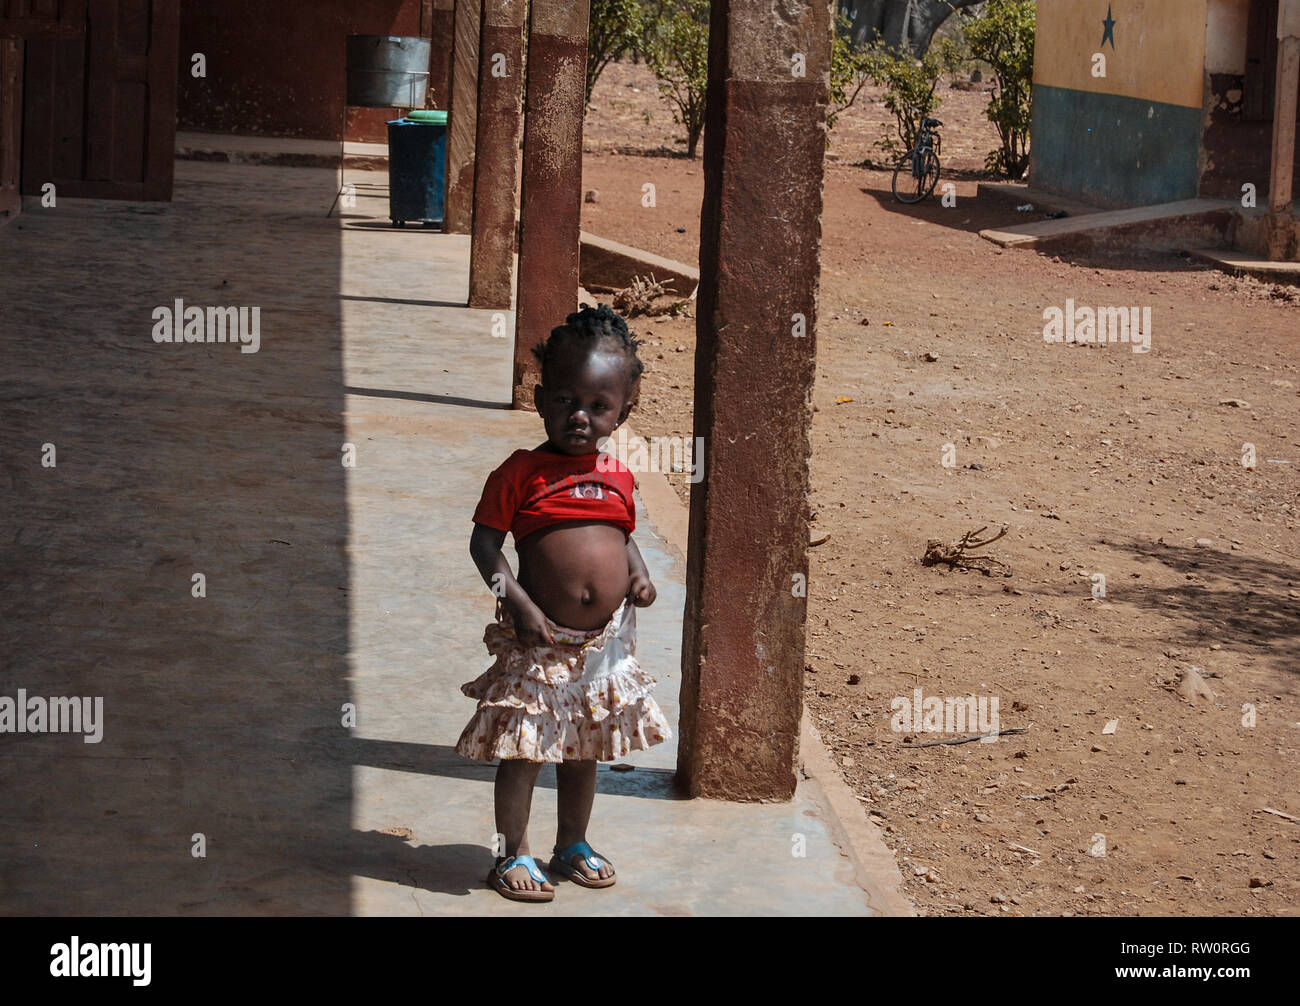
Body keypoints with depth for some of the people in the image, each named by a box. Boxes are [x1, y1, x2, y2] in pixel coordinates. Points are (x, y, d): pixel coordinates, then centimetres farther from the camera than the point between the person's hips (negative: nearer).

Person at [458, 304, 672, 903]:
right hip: (540, 639, -5)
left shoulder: (617, 476, 5)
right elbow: (484, 540, -9)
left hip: (606, 640, 5)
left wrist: (638, 572, 0)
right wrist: (516, 601, -18)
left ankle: (572, 846, 34)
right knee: (523, 750, 0)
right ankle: (513, 854, 15)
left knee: (583, 749, 18)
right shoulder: (522, 473, -10)